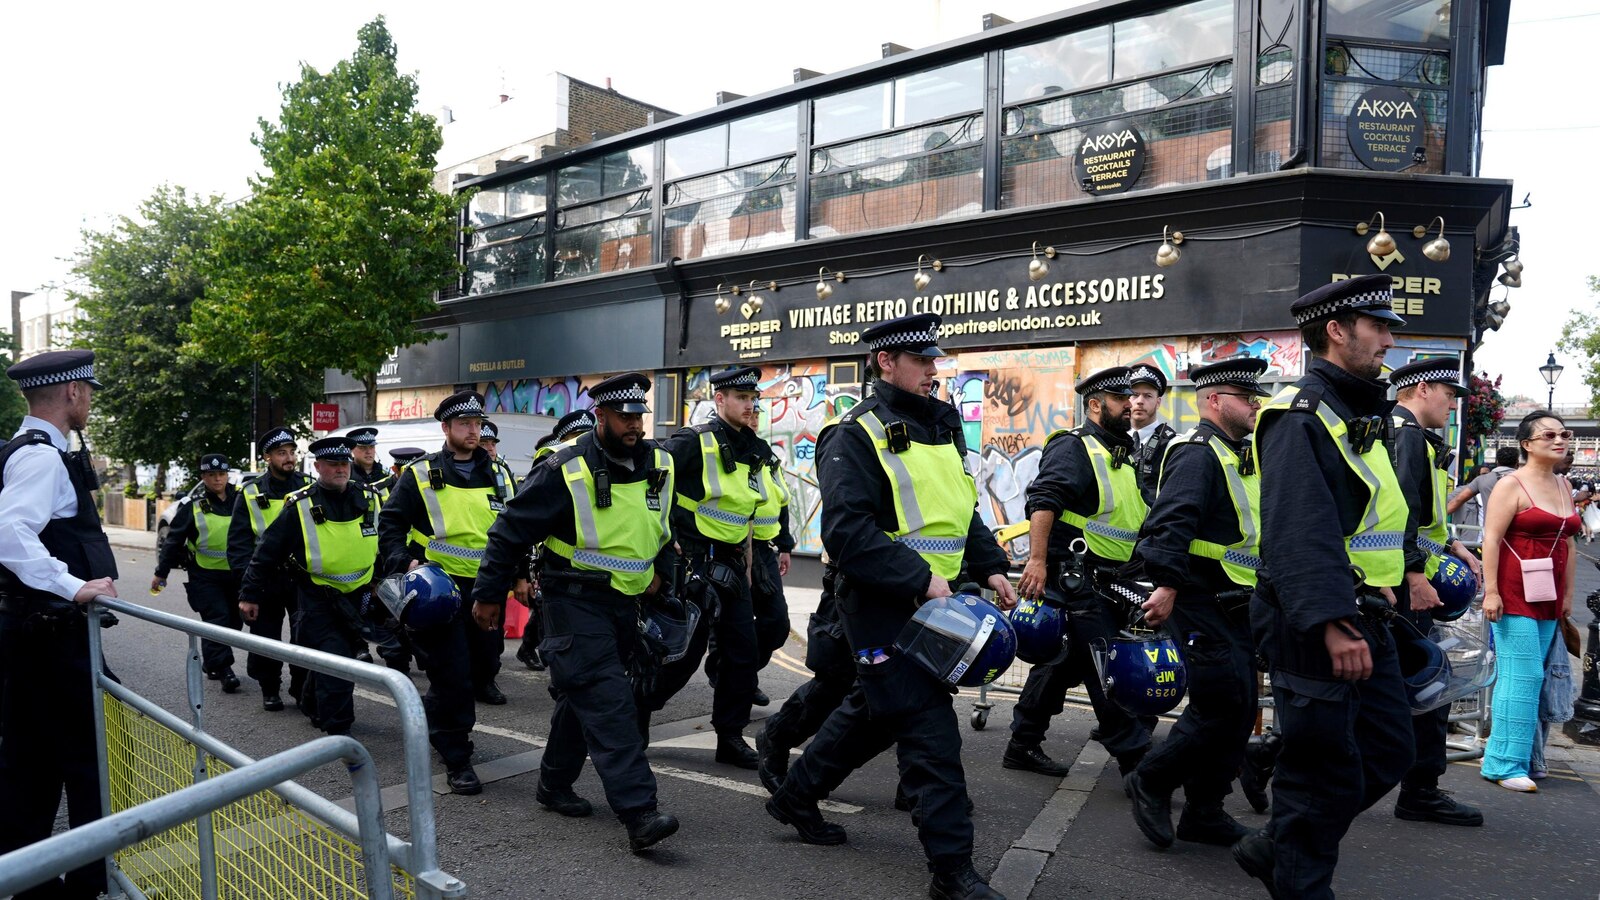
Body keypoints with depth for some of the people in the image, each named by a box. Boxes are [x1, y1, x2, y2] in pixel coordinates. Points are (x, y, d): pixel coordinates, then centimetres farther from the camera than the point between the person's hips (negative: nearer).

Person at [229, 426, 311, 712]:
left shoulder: (308, 487, 3)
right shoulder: (251, 493, 1)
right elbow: (238, 541, 1)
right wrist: (246, 579, -10)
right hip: (266, 579, 0)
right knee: (265, 638, 8)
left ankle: (302, 688, 17)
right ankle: (269, 689, 25)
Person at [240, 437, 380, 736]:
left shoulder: (370, 500, -1)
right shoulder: (300, 506, -11)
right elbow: (267, 553, -5)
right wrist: (250, 595, -2)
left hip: (358, 596, 5)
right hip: (317, 597, -5)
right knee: (336, 659, -13)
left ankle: (313, 705, 40)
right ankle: (337, 729, -5)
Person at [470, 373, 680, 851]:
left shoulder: (660, 466, 3)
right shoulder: (565, 470, -14)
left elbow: (672, 524, 22)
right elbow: (512, 530, -7)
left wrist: (661, 571, 9)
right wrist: (489, 594, -3)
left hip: (625, 603, 7)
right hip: (576, 600, -6)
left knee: (584, 695, 17)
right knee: (608, 702, -14)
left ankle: (554, 784, 34)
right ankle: (638, 813, -17)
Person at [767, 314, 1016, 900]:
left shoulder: (937, 429, 15)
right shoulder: (857, 435, -12)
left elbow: (962, 514, 23)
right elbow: (848, 532, -22)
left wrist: (991, 568, 10)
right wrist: (922, 579, -25)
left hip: (931, 600, 9)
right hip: (883, 605, -9)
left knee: (875, 712, 20)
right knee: (931, 732, -6)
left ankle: (796, 796, 39)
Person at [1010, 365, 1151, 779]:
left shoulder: (1121, 455, 20)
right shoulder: (1072, 447, -9)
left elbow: (1136, 518, 28)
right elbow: (1043, 503, -22)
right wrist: (1037, 560, -31)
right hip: (1075, 576, -9)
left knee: (1062, 663, 13)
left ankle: (1023, 746, 21)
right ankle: (1135, 758, -1)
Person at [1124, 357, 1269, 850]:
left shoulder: (1236, 456, 20)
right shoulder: (1197, 453, -13)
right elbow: (1171, 522, -26)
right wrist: (1167, 586, -35)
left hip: (1234, 607, 10)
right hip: (1201, 604, -10)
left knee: (1239, 711, 10)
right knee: (1223, 704, -11)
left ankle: (1204, 813, 20)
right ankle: (1152, 781, 6)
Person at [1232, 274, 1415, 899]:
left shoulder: (1357, 415, 17)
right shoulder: (1299, 416, -16)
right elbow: (1301, 531, -27)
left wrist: (1378, 583, 19)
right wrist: (1332, 623, -34)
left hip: (1363, 619, 10)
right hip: (1314, 625, -10)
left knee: (1388, 752, 16)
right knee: (1326, 773, -1)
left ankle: (1275, 849, 30)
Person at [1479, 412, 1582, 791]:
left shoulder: (1564, 486, 15)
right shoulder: (1512, 485, -7)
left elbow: (1568, 543, 18)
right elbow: (1491, 539, -12)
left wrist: (1568, 594, 16)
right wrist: (1490, 591, -17)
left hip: (1548, 598, 7)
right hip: (1515, 594, -7)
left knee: (1526, 677, 8)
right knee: (1524, 676, -8)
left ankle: (1500, 753, 15)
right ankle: (1507, 764, -2)